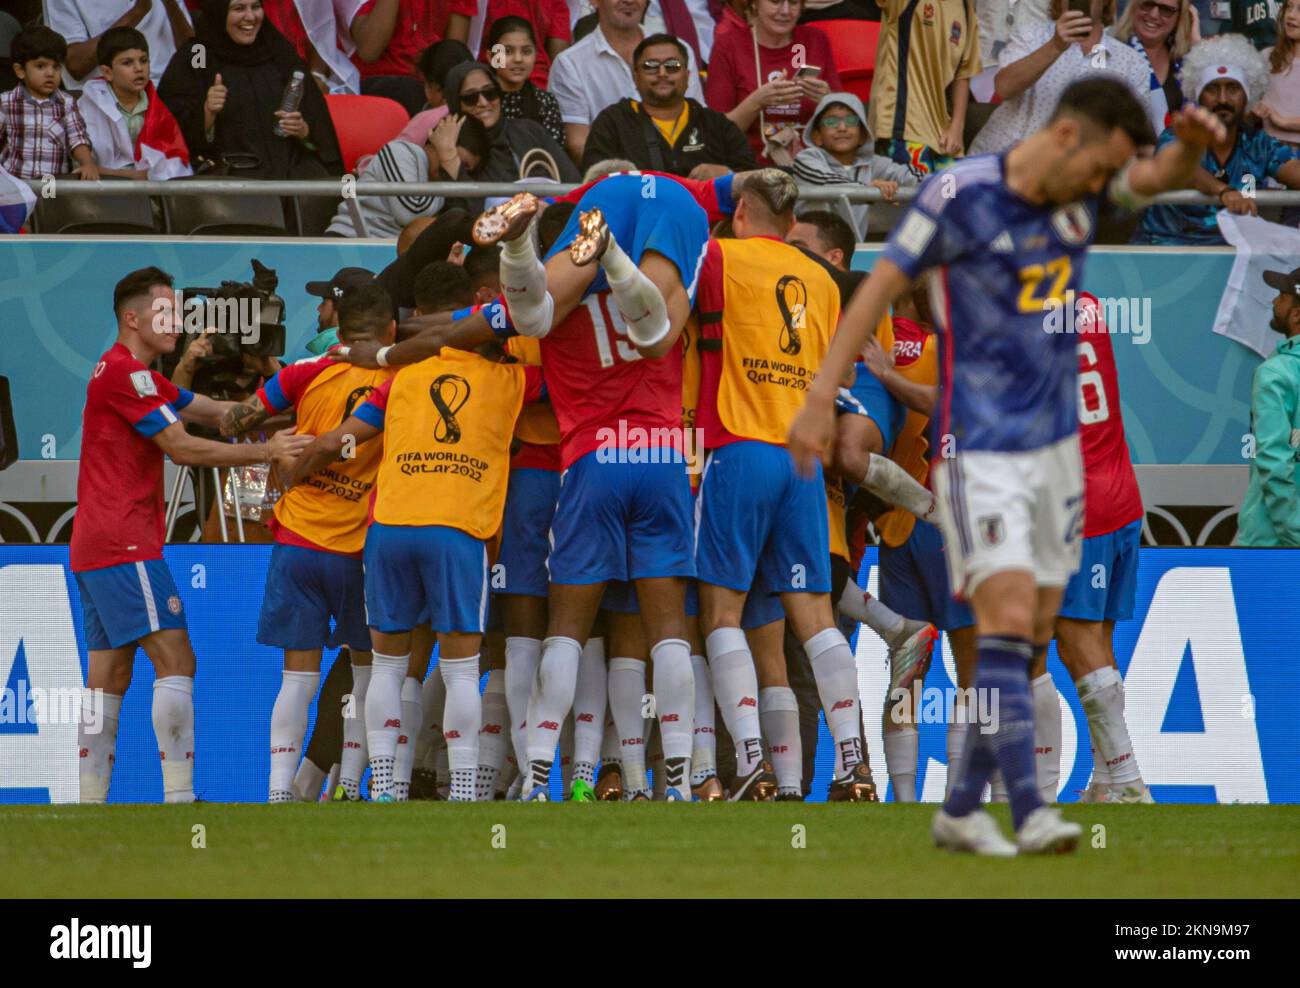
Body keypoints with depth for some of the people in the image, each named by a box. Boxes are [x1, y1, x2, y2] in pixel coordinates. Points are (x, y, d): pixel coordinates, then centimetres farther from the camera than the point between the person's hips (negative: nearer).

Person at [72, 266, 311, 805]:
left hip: (95, 548, 11)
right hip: (124, 544, -11)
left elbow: (213, 412, 16)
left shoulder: (132, 374, 21)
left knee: (108, 678, 9)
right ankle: (178, 796, -18)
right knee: (175, 660, -13)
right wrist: (264, 451, -12)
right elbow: (181, 447, -14)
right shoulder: (126, 373, -11)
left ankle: (89, 803, 7)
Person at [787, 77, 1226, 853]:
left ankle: (963, 810, 16)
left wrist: (1193, 143, -29)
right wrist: (822, 398, -9)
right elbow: (881, 287, -8)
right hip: (980, 447, -6)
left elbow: (1162, 176, -4)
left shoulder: (1086, 186, 5)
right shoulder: (961, 196, -12)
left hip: (1056, 441, 6)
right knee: (1008, 620, -18)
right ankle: (1030, 814, -23)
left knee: (1032, 641, 6)